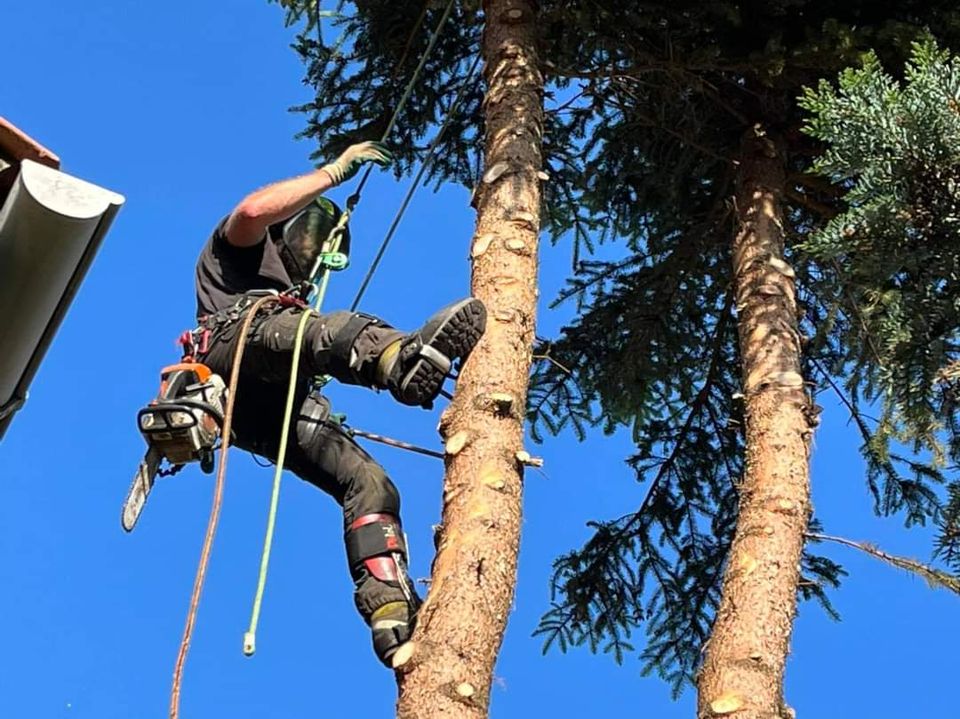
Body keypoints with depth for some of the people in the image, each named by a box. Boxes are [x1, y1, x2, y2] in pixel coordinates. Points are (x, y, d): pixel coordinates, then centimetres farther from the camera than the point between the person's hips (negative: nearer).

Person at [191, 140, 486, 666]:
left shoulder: (294, 298, 47)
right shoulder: (242, 249, 28)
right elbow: (253, 209, 2)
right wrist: (333, 173, 6)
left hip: (276, 410, 6)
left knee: (368, 482, -14)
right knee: (320, 330, -35)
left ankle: (392, 613, -29)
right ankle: (401, 356, -71)